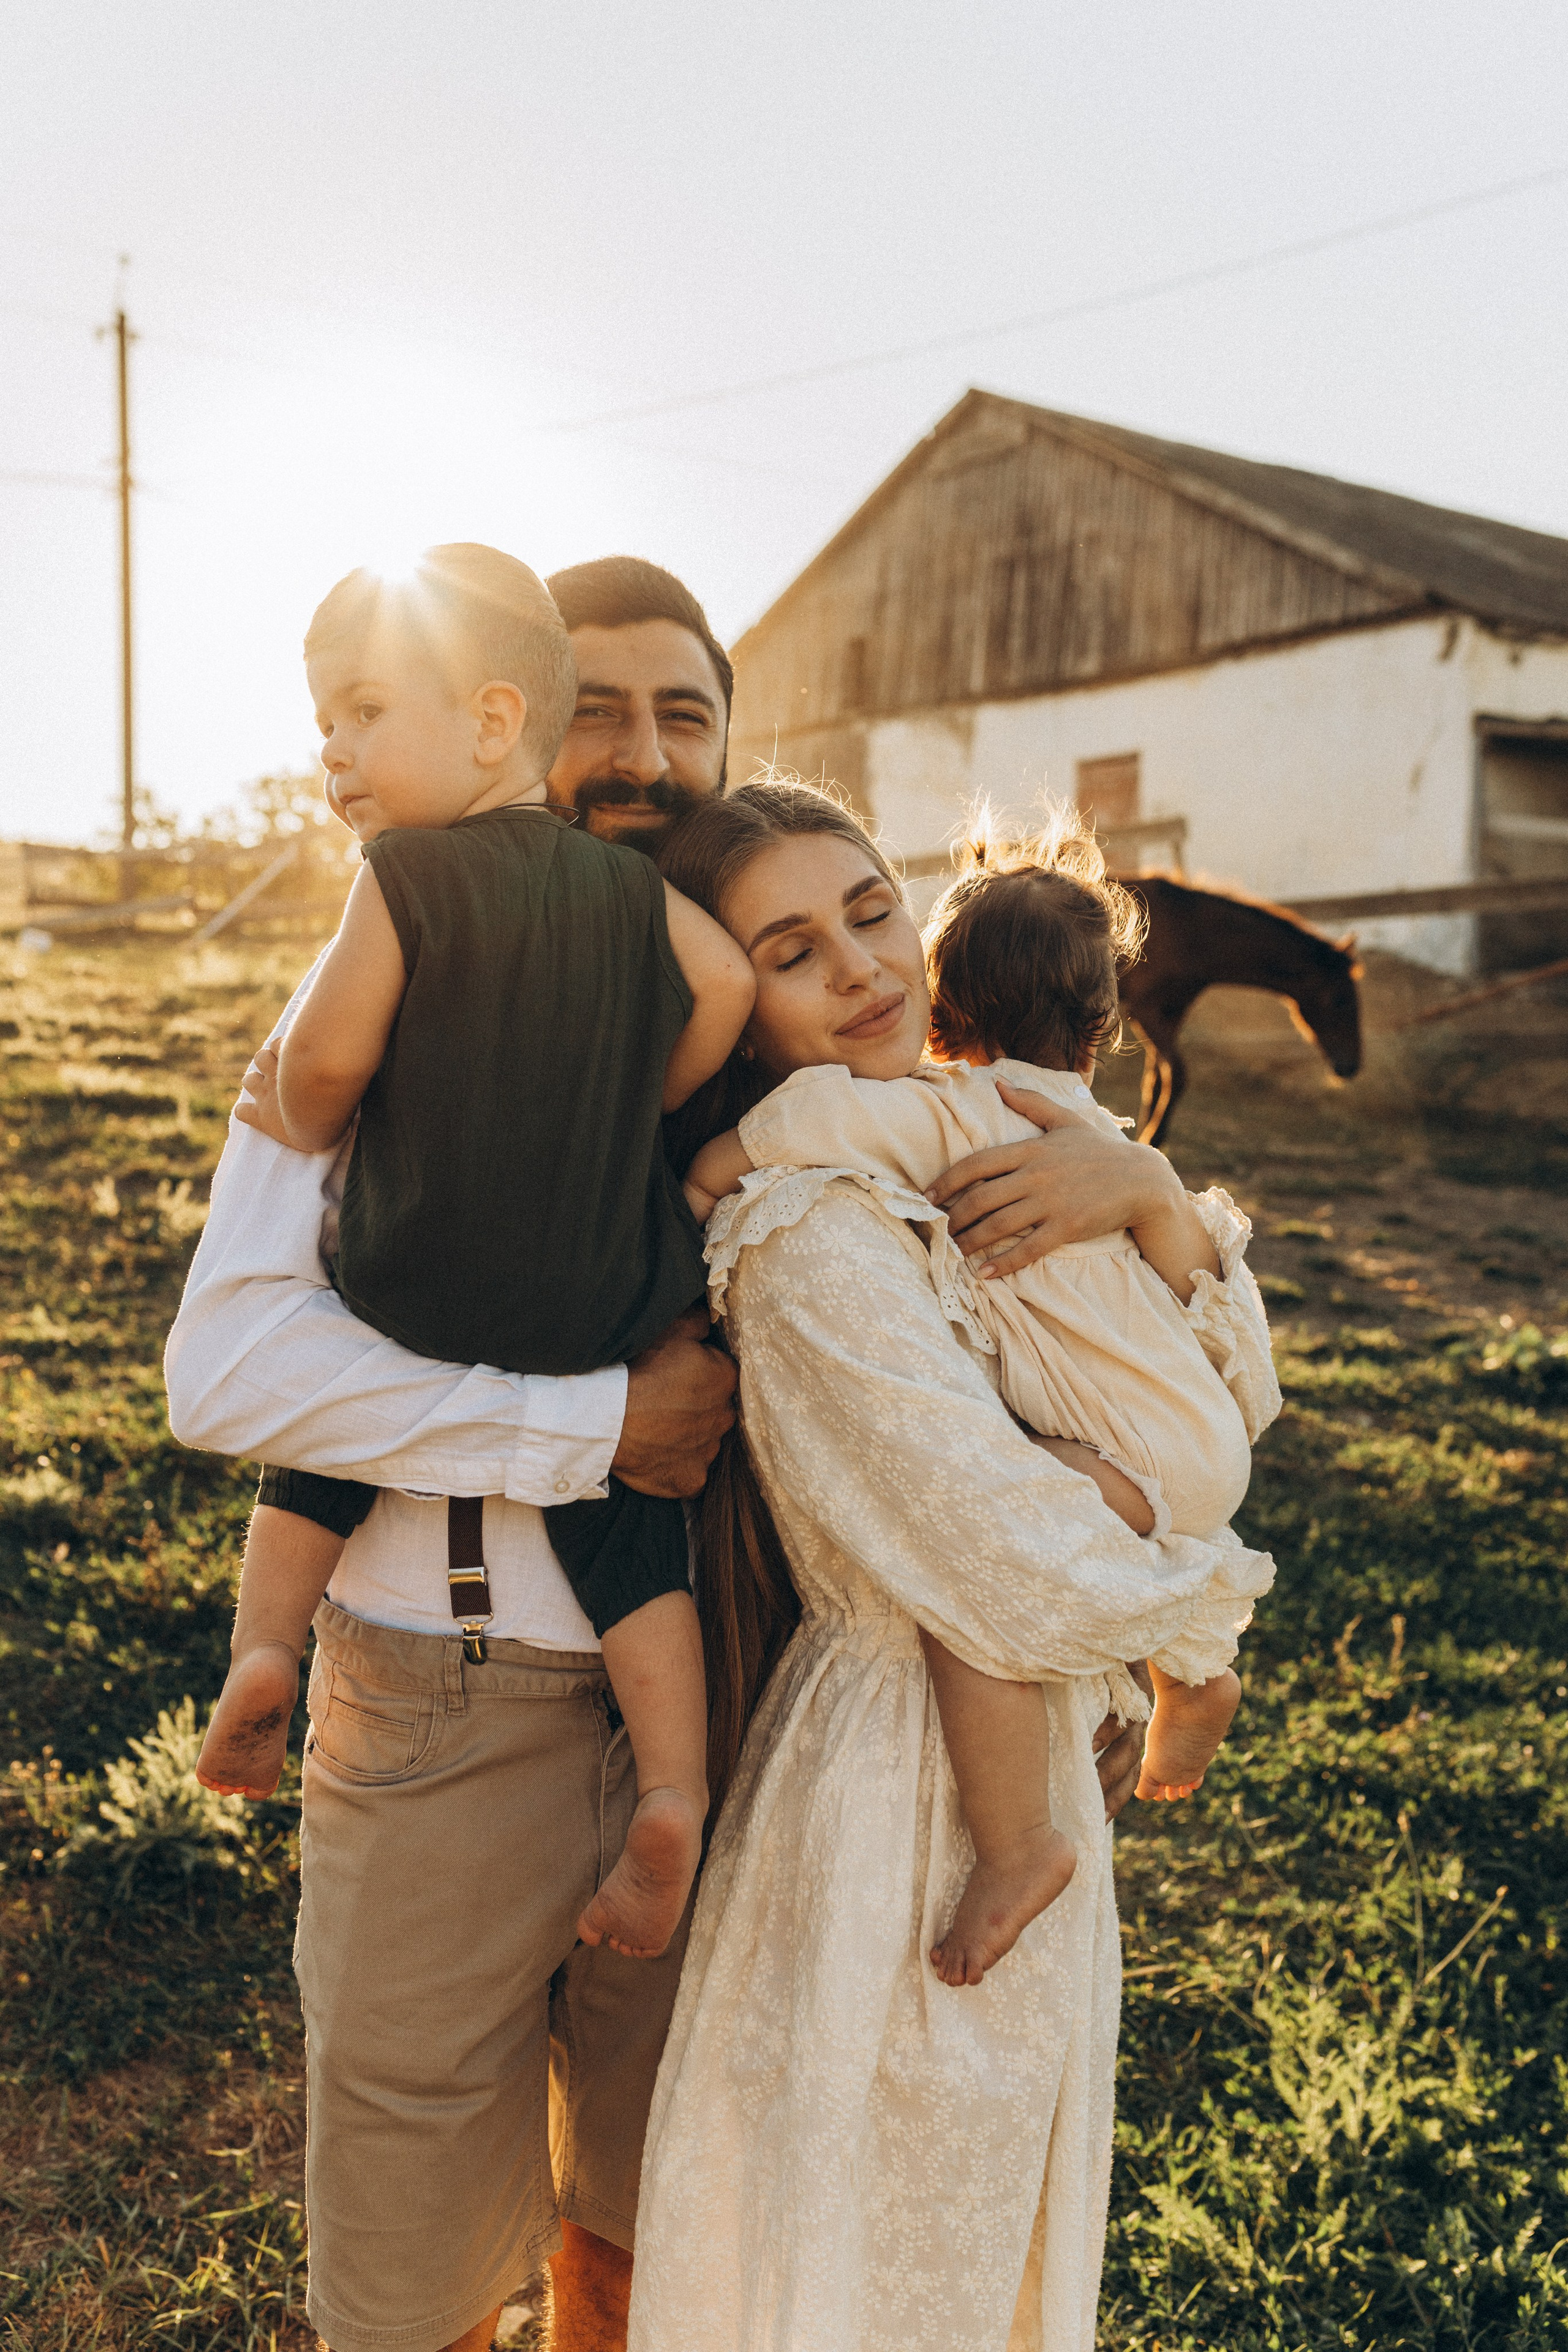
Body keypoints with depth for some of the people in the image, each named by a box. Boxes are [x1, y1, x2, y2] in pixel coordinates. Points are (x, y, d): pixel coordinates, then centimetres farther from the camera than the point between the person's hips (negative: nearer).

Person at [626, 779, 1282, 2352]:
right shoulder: (810, 1243, -25)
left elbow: (1237, 1401, 2)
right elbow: (1023, 1586, -26)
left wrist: (1155, 1200, -14)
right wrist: (1199, 1606, -7)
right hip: (905, 1796, -8)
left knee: (990, 2215, 27)